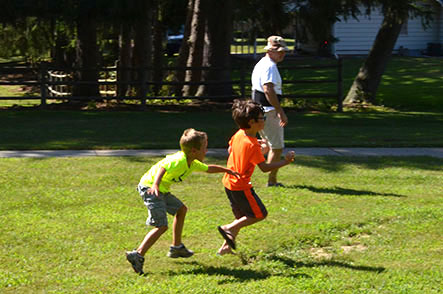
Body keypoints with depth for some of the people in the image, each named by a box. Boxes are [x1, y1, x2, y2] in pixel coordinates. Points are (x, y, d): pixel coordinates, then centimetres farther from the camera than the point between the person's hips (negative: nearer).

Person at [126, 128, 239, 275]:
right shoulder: (179, 161, -23)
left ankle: (176, 247, 33)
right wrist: (155, 185, -55)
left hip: (162, 190, 10)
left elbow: (208, 169, 28)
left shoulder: (193, 164, 9)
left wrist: (227, 170, 33)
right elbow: (163, 168, -39)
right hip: (150, 188, -10)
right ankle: (138, 255, -22)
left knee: (181, 209, 23)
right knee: (162, 226, -16)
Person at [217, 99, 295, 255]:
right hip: (241, 186, -9)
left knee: (241, 217, 19)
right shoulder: (252, 145, -23)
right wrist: (285, 162, -20)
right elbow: (265, 167, -25)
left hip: (229, 182, 9)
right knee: (260, 214, 3)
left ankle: (226, 246, 19)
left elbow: (230, 149, 21)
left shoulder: (238, 135, 1)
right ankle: (229, 228, -2)